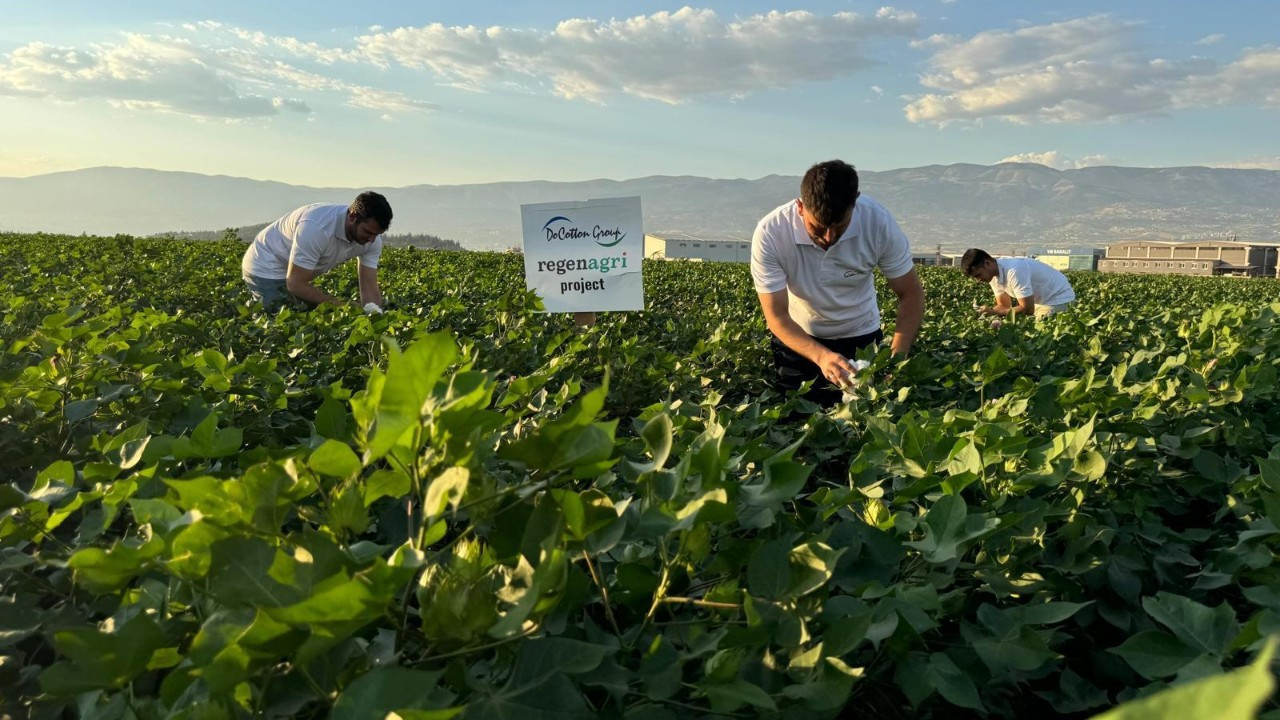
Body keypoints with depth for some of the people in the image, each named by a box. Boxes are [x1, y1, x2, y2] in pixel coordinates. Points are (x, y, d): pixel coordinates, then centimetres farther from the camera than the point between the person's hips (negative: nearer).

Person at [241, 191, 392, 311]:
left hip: (300, 276, 7)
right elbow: (295, 284, -33)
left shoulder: (372, 239, -17)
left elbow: (369, 288, -16)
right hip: (266, 268, -7)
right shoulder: (317, 227, -39)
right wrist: (341, 305, -33)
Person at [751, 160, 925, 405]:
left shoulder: (879, 222, -26)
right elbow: (777, 316, -26)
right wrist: (820, 356, -44)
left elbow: (911, 295, -15)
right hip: (797, 339, -1)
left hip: (860, 337, 1)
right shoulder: (770, 233, -29)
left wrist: (896, 359, -30)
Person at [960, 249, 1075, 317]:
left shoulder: (1014, 271, -35)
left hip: (1058, 298, -8)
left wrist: (993, 311, -33)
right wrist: (986, 311, -22)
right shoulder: (993, 275, -8)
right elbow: (1004, 306, -1)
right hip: (1041, 301, 8)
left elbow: (1027, 309, -34)